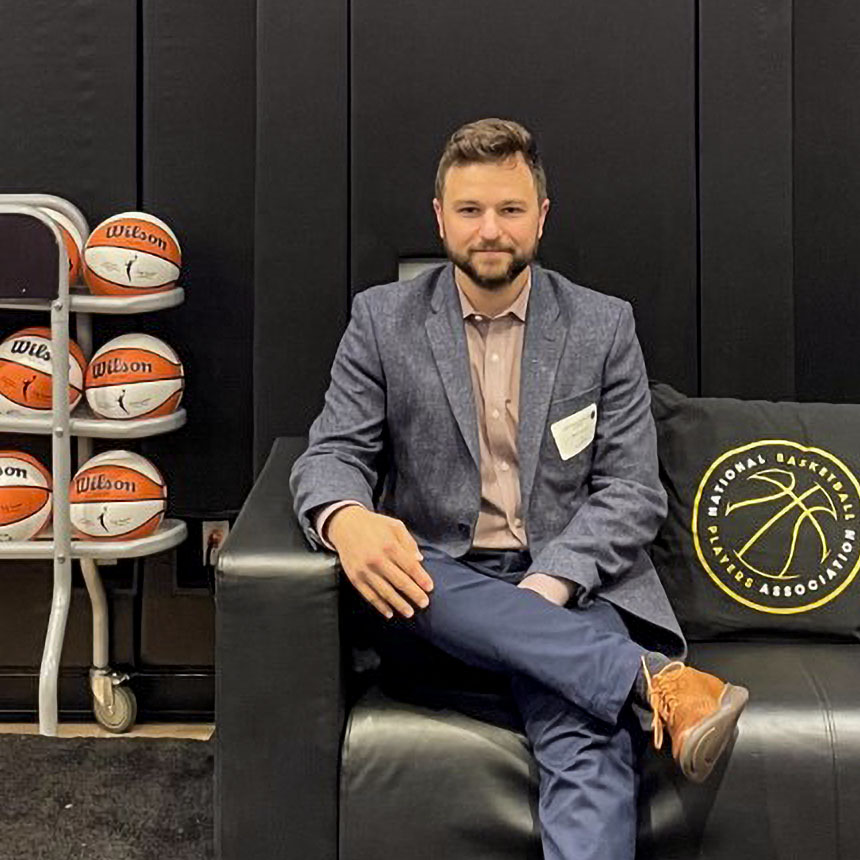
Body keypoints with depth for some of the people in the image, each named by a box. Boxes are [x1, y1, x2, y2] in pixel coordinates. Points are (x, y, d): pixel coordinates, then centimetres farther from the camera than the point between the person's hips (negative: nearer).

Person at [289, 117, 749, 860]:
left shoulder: (605, 327, 4)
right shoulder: (383, 319, 5)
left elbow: (632, 491, -1)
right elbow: (332, 454, 1)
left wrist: (545, 587, -19)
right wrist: (344, 517, -26)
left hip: (565, 585, -1)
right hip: (437, 579, 1)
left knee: (589, 743, -32)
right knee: (393, 572, -36)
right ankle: (652, 679, -34)